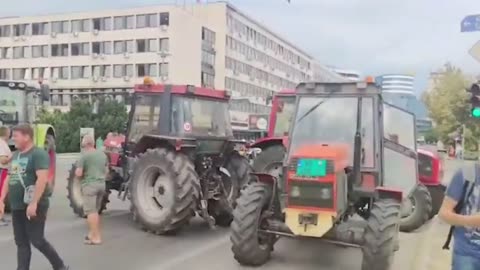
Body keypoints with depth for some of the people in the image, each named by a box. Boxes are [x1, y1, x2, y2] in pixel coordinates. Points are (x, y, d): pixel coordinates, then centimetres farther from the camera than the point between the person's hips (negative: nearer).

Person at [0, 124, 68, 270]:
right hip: (17, 207, 8)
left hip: (33, 206, -8)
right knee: (21, 243, 10)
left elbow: (42, 179, -22)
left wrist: (34, 203, -27)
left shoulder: (39, 154, -12)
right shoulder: (15, 155, 14)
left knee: (37, 240, -2)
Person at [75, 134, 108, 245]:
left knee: (91, 211, -4)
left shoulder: (84, 156, -10)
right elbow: (107, 171, 19)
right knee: (95, 210, 18)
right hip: (101, 184, 7)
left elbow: (78, 173, -13)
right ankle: (94, 233, 25)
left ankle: (96, 237, -5)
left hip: (90, 185, -7)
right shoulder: (103, 154, 11)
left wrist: (81, 177, 6)